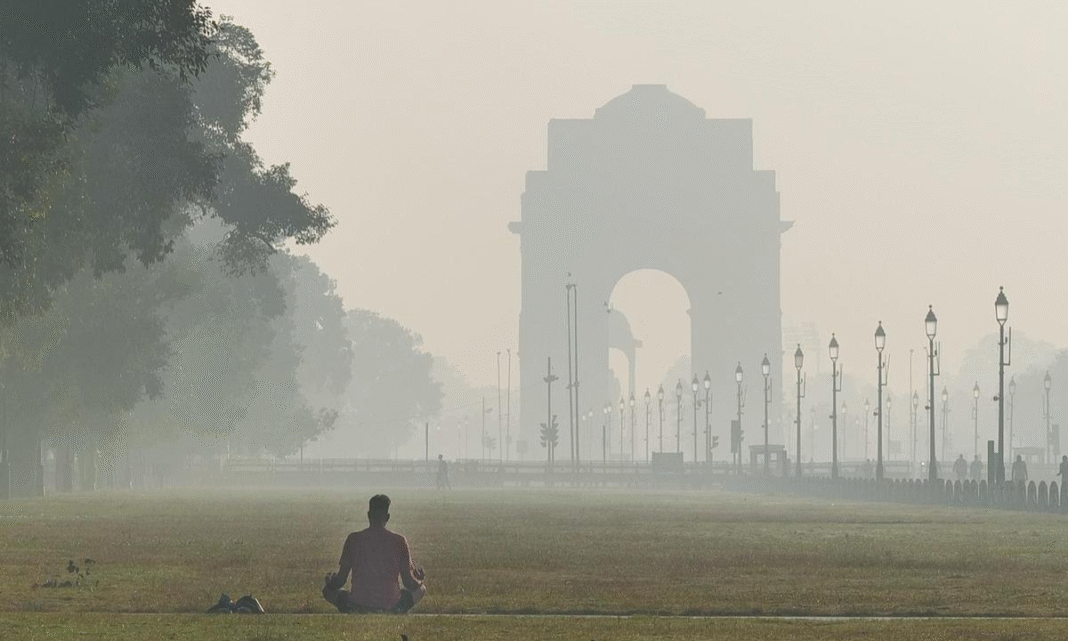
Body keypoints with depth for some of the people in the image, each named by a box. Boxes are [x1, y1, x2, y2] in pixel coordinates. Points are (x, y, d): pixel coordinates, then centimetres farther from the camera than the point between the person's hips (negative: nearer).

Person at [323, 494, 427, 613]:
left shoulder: (353, 539, -1)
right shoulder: (399, 541, -3)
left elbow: (340, 581, 3)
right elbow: (409, 583, 1)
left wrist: (330, 581, 27)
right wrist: (419, 580, 26)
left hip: (357, 606, 0)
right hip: (391, 607, 0)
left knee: (328, 590, 26)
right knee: (421, 589, 26)